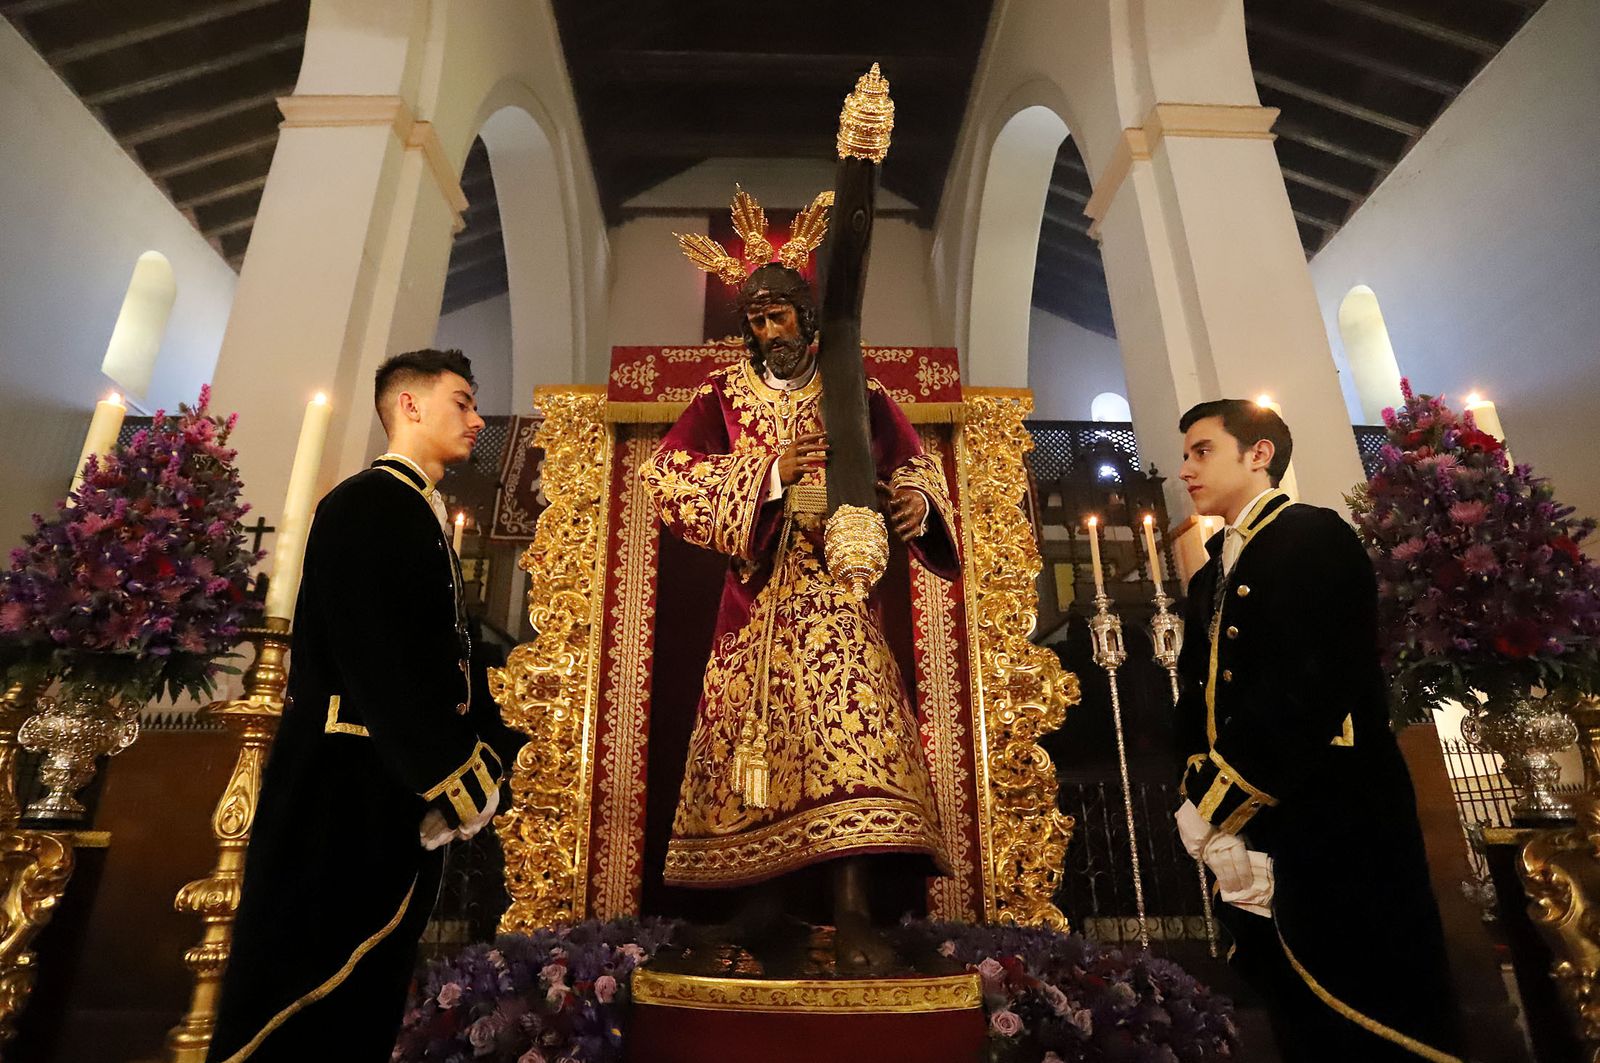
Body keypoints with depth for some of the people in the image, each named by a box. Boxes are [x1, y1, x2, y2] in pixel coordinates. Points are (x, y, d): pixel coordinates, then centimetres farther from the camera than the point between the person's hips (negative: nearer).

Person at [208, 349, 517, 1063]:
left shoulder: (426, 516, 16)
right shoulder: (365, 503, -12)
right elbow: (373, 658, -21)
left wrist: (477, 754, 6)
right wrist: (450, 774, -19)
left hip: (409, 789, 9)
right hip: (350, 789, -9)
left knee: (369, 997, 17)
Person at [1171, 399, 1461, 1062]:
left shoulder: (1315, 537, -8)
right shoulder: (1209, 578, 16)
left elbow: (1309, 689, -20)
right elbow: (1198, 702, 10)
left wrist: (1214, 804, -17)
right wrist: (1209, 814, -4)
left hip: (1340, 833, -7)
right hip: (1254, 837, 8)